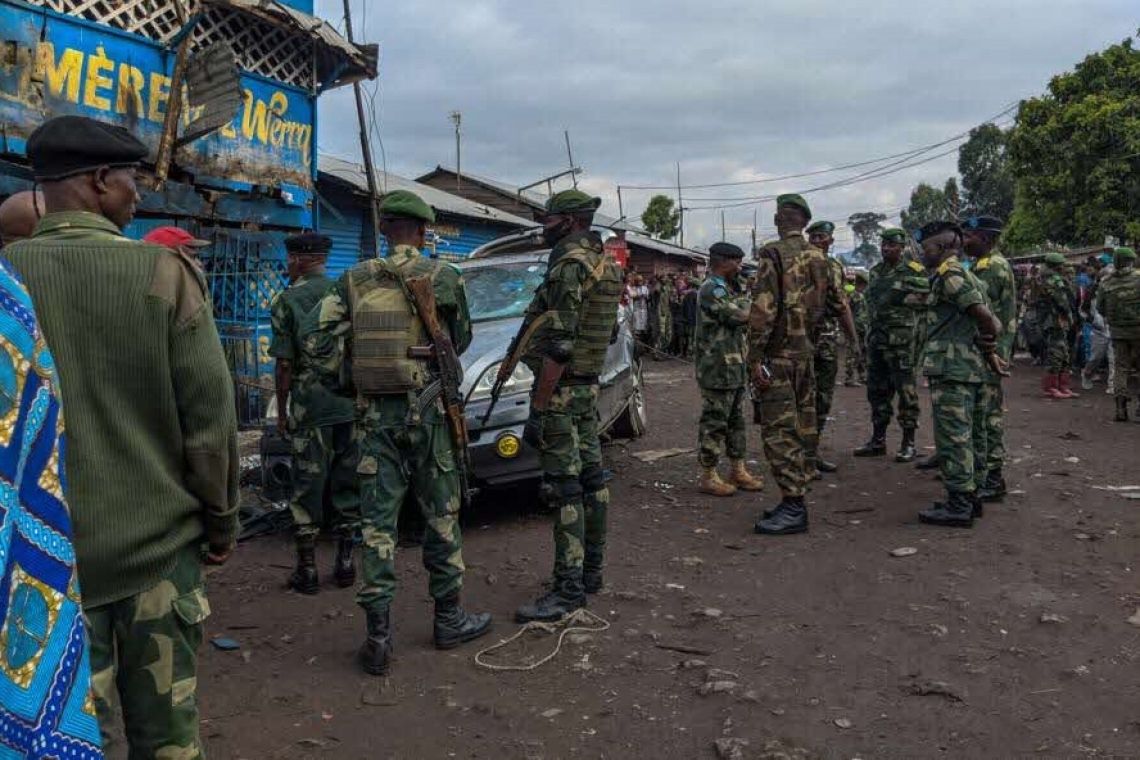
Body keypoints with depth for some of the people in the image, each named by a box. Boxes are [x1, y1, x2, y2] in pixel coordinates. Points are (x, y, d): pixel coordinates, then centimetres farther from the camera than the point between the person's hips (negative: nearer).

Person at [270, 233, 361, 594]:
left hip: (310, 408, -4)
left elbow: (284, 365, -7)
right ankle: (345, 563, 17)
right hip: (352, 405, 4)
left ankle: (307, 569, 9)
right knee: (347, 485, 11)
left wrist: (281, 412, 2)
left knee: (307, 488, 4)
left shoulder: (287, 302, -4)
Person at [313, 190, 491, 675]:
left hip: (375, 415, 2)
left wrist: (348, 385, 11)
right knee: (441, 515, 11)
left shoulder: (353, 281, 3)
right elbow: (461, 339, 6)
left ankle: (378, 637, 6)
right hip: (427, 410, -2)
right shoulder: (441, 277, -5)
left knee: (377, 521, 6)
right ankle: (448, 619, 22)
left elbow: (321, 345, -3)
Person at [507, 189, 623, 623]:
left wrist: (538, 409, -21)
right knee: (590, 480, 13)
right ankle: (592, 571, 24)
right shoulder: (606, 264, 14)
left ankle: (568, 590, -3)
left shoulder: (569, 265, -17)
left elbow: (559, 345, -23)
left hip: (560, 390, -10)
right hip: (589, 386, 10)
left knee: (564, 490, -7)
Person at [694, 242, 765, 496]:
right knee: (715, 423, -3)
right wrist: (744, 296, -4)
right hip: (718, 369, -10)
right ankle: (708, 476, 4)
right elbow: (740, 316, -21)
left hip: (736, 368, 10)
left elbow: (744, 315, 16)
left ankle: (738, 470, 24)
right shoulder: (711, 289, -15)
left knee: (736, 420, 15)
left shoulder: (729, 287, 17)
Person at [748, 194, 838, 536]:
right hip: (806, 353, 8)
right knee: (802, 427, 12)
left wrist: (755, 357, -17)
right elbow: (830, 304, 17)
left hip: (778, 355, -8)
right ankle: (795, 500, 20)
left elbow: (763, 309, -18)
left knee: (779, 431, -6)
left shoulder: (774, 253, -12)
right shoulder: (819, 258, 11)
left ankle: (793, 508, -6)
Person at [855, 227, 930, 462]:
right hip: (875, 336, 7)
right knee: (877, 390, 11)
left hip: (901, 339, -7)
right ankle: (878, 440, 21)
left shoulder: (913, 272, -6)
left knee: (905, 390, -4)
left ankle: (908, 443, 3)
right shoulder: (875, 271, 15)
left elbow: (925, 300, -10)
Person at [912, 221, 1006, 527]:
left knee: (953, 437, -6)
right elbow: (989, 321, 17)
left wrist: (987, 342, -4)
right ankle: (969, 497, 24)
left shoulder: (948, 273, -12)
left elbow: (983, 315, -20)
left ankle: (958, 506, -3)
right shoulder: (966, 275, 19)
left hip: (952, 369, -10)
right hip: (974, 368, 10)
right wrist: (989, 352, 11)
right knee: (971, 435, 15)